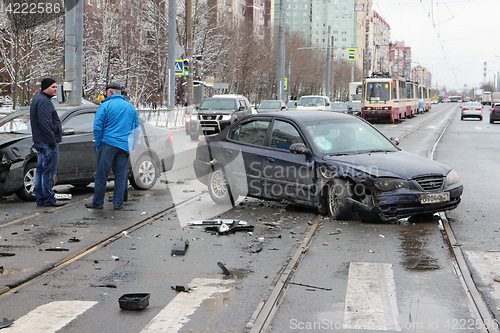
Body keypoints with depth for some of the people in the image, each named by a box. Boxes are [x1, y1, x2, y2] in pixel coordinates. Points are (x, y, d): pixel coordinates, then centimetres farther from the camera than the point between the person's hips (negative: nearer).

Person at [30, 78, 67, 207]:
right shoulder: (44, 101, -15)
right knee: (48, 171, -7)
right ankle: (49, 199, -4)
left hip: (39, 141, 11)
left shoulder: (37, 100, 19)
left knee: (41, 170, 12)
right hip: (48, 142, -11)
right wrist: (53, 140, -21)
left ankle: (40, 199, 16)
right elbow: (44, 123, -23)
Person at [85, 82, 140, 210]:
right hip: (124, 146, 5)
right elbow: (136, 129, 18)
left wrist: (98, 145, 3)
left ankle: (97, 202, 6)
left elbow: (97, 127, -6)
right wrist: (131, 146, 22)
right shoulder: (130, 107, 14)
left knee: (101, 175, 2)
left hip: (108, 144, -5)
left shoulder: (106, 105, -4)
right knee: (121, 176, 8)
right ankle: (118, 203, 9)